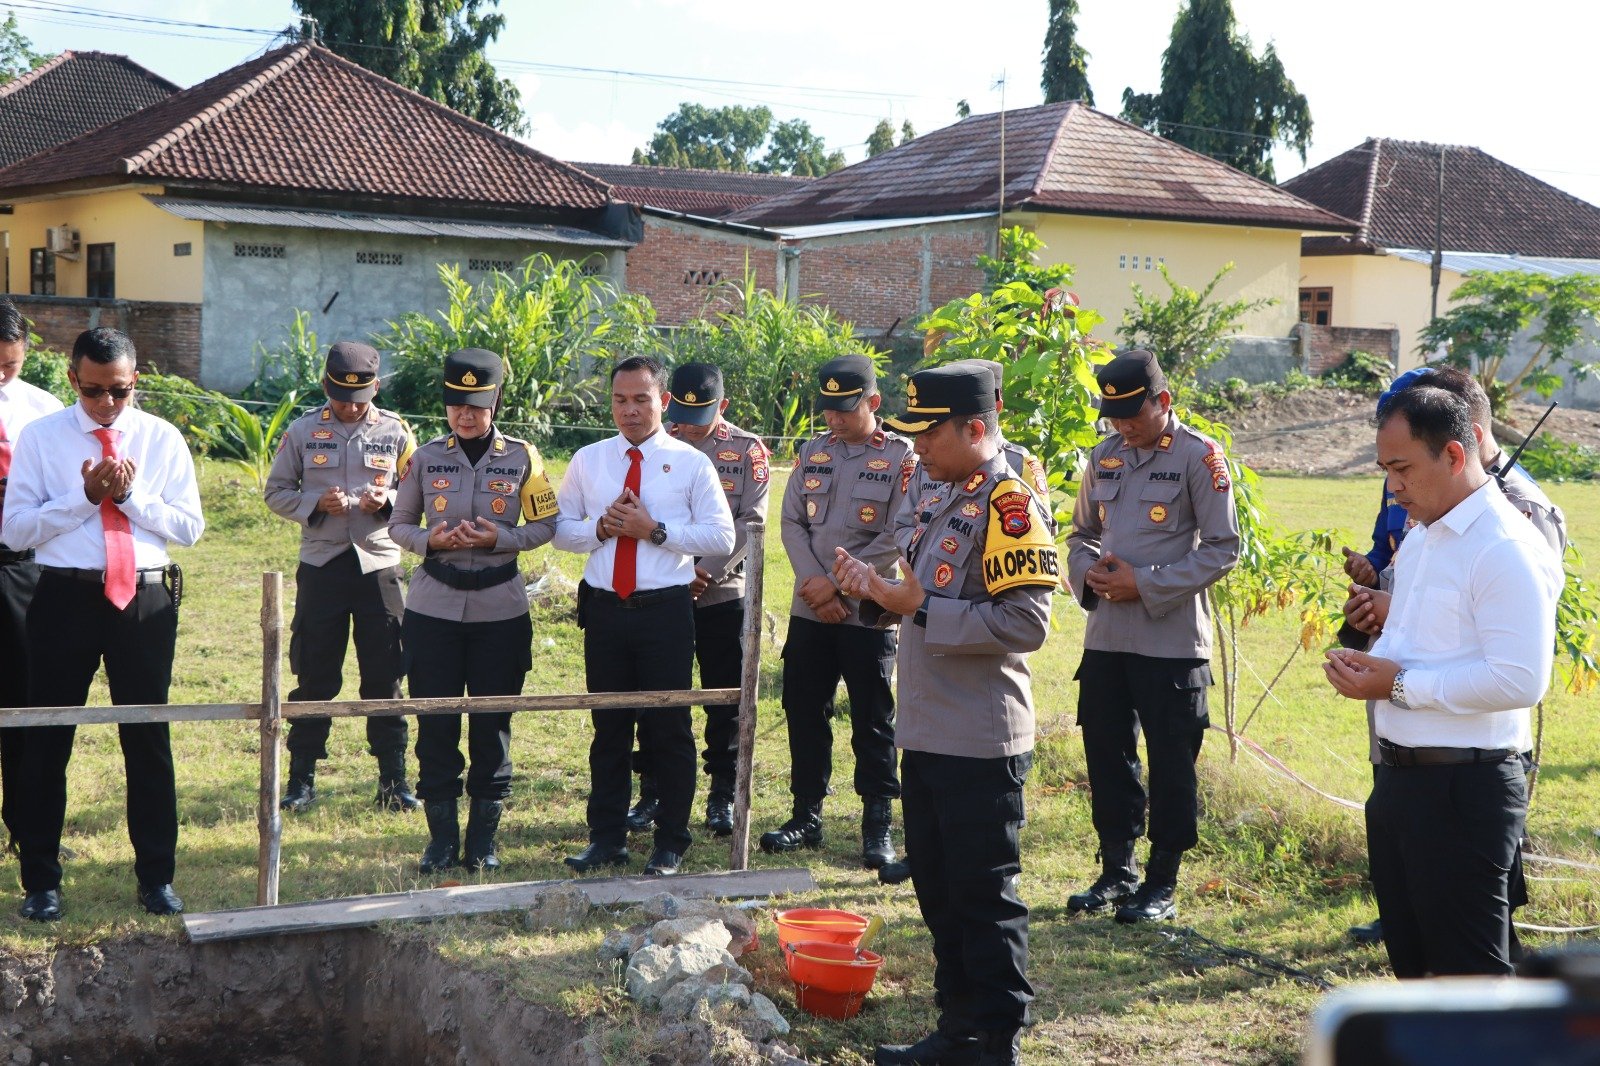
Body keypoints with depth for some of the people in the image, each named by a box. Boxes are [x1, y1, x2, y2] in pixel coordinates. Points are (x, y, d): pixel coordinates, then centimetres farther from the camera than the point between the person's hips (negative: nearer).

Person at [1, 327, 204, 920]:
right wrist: (83, 497, -16)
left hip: (146, 598, 1)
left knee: (148, 738, 9)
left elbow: (190, 527, 0)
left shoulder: (162, 439, 3)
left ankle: (156, 877, 22)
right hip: (65, 597, -1)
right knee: (48, 741, 6)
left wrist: (131, 495, -13)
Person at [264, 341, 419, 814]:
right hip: (321, 566, 0)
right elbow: (276, 492, 6)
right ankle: (301, 778, 15)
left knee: (384, 677, 4)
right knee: (314, 677, 5)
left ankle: (393, 779, 13)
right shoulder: (303, 431, 1)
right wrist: (316, 503, -13)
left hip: (379, 566, 0)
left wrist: (387, 501, -13)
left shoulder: (395, 431, 2)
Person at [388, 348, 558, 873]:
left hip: (500, 609, -1)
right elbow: (399, 525, 9)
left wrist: (499, 538, -14)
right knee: (435, 725, 2)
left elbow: (545, 526, 4)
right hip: (434, 608, 1)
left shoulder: (521, 457, 1)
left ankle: (483, 840, 15)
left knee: (492, 726, 5)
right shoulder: (425, 458, 3)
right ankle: (441, 839, 14)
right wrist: (430, 540, -12)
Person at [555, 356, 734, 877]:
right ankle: (606, 838, 21)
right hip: (604, 609, 3)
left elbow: (721, 537, -6)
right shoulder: (588, 461, 9)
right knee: (608, 725, 11)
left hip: (666, 610, -3)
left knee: (670, 729, 3)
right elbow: (561, 530, 11)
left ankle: (670, 843, 14)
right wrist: (601, 527, -9)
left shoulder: (691, 463, 0)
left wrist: (655, 530, -15)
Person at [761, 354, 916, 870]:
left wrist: (836, 583, -13)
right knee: (803, 714, 9)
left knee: (873, 723, 1)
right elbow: (791, 522, 4)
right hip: (809, 612, 5)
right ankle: (806, 817, 20)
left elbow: (897, 539, -12)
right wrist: (817, 588, -9)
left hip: (869, 613, -5)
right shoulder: (812, 452, 10)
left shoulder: (902, 457, -5)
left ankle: (878, 827, 9)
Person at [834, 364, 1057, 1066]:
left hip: (980, 745, -10)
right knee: (939, 892, 16)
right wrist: (876, 593, 4)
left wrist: (919, 607, -23)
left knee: (984, 898, 0)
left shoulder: (1009, 505, -15)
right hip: (929, 736, 10)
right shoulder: (948, 501, 15)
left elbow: (1026, 622, -24)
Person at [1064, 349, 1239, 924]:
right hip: (1105, 635, 6)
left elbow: (1222, 548, -11)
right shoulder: (1104, 457, 10)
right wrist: (1088, 572, -3)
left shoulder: (1199, 457, -8)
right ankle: (1116, 870, 26)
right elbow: (1080, 533, 20)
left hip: (1171, 639, -6)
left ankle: (1161, 883, 15)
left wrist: (1145, 585, -16)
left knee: (1170, 765, 4)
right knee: (1107, 756, 12)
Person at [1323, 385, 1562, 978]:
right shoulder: (1419, 539, 14)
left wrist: (1402, 686, -20)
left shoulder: (1507, 550, -18)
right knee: (1411, 954, 19)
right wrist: (1371, 664, 4)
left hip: (1464, 790, -10)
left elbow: (1521, 680, -26)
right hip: (1400, 776, 10)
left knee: (1468, 970, -2)